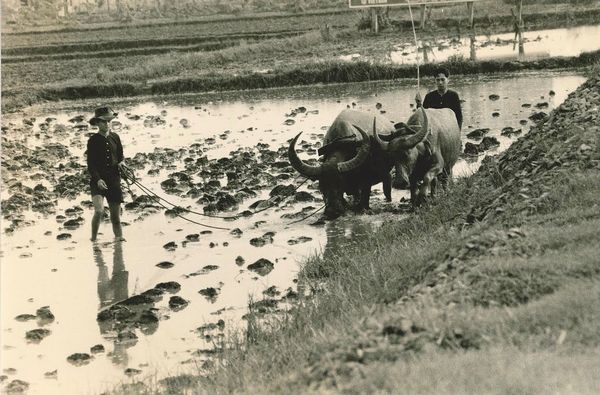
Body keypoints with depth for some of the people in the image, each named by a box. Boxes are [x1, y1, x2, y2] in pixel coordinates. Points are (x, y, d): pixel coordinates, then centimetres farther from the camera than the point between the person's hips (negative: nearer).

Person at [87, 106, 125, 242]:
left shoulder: (115, 137, 10)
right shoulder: (93, 140, -2)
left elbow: (120, 156, 19)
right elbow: (90, 164, -6)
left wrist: (121, 163, -4)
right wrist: (97, 179, -20)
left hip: (114, 180, 4)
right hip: (98, 181, -4)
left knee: (116, 215, 7)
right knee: (99, 211, -22)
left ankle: (119, 237, 18)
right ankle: (94, 239, -9)